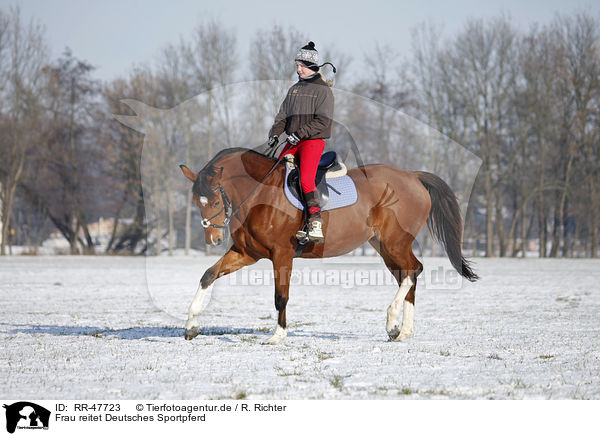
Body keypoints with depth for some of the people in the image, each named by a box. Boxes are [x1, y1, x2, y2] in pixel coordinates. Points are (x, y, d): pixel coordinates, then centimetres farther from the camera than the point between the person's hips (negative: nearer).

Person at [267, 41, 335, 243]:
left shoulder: (323, 90, -4)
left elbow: (322, 121, -12)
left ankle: (316, 223, -21)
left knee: (306, 179, -24)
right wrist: (275, 132, 0)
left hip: (314, 141, -7)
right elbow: (283, 115, 18)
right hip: (293, 142, 7)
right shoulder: (294, 89, 16)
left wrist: (300, 133, -20)